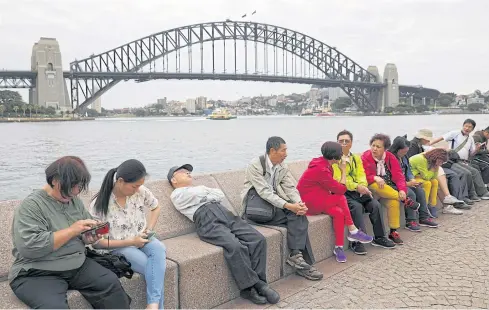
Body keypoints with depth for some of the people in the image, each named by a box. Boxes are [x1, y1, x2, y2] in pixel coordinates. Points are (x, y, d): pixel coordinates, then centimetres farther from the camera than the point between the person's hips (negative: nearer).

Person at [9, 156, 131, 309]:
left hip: (78, 266, 6)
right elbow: (29, 247, -24)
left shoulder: (74, 200, 7)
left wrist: (90, 237, -7)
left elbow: (85, 234, 18)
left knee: (111, 283, -11)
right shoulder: (31, 205, -14)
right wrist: (72, 230, -22)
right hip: (37, 274, -6)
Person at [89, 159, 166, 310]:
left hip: (141, 239, 4)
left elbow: (156, 207, 13)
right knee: (155, 268, -28)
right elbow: (97, 242, -13)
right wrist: (130, 242, -19)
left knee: (159, 249, -31)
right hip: (116, 248, -4)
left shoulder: (140, 191, -8)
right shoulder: (99, 204, -18)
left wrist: (149, 229, -4)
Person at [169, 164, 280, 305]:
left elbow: (220, 194, 20)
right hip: (207, 221, -6)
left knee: (258, 239, -15)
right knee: (235, 246, -32)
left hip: (226, 214, 7)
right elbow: (195, 195, -2)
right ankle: (250, 287, -18)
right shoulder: (176, 194, 18)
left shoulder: (200, 187, 37)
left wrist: (206, 197, 6)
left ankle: (259, 282, -8)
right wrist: (208, 196, 14)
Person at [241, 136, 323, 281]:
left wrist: (299, 203, -18)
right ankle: (297, 256, -13)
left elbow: (290, 187, 4)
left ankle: (296, 256, -22)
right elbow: (264, 192, -22)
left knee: (299, 215, -21)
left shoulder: (282, 166, 7)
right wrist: (288, 206, -30)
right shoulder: (255, 165, -14)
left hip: (275, 201, 6)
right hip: (256, 203, -6)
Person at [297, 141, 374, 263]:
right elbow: (341, 189, -18)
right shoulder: (321, 170, -25)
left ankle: (339, 247, -8)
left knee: (339, 212, -13)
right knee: (341, 199, -20)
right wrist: (344, 171, -8)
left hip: (317, 199, 9)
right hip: (308, 203, -9)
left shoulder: (322, 163, 4)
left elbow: (331, 186, 11)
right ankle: (352, 231, -4)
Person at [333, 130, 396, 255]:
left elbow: (361, 175, 8)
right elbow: (338, 180, -11)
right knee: (356, 206, -31)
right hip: (342, 192, -5)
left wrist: (363, 186, -14)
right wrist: (357, 186, -19)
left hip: (358, 191, 6)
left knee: (375, 204, -16)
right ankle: (357, 242, -24)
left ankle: (379, 238, -1)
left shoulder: (356, 158, 20)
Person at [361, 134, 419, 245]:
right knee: (375, 184, -36)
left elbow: (398, 175, -3)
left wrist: (402, 189, -19)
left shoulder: (390, 157, 4)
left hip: (390, 188, 2)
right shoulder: (365, 157, -6)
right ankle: (405, 200, -22)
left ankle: (393, 232, -14)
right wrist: (375, 178, -30)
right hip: (373, 187, -2)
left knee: (394, 201, -28)